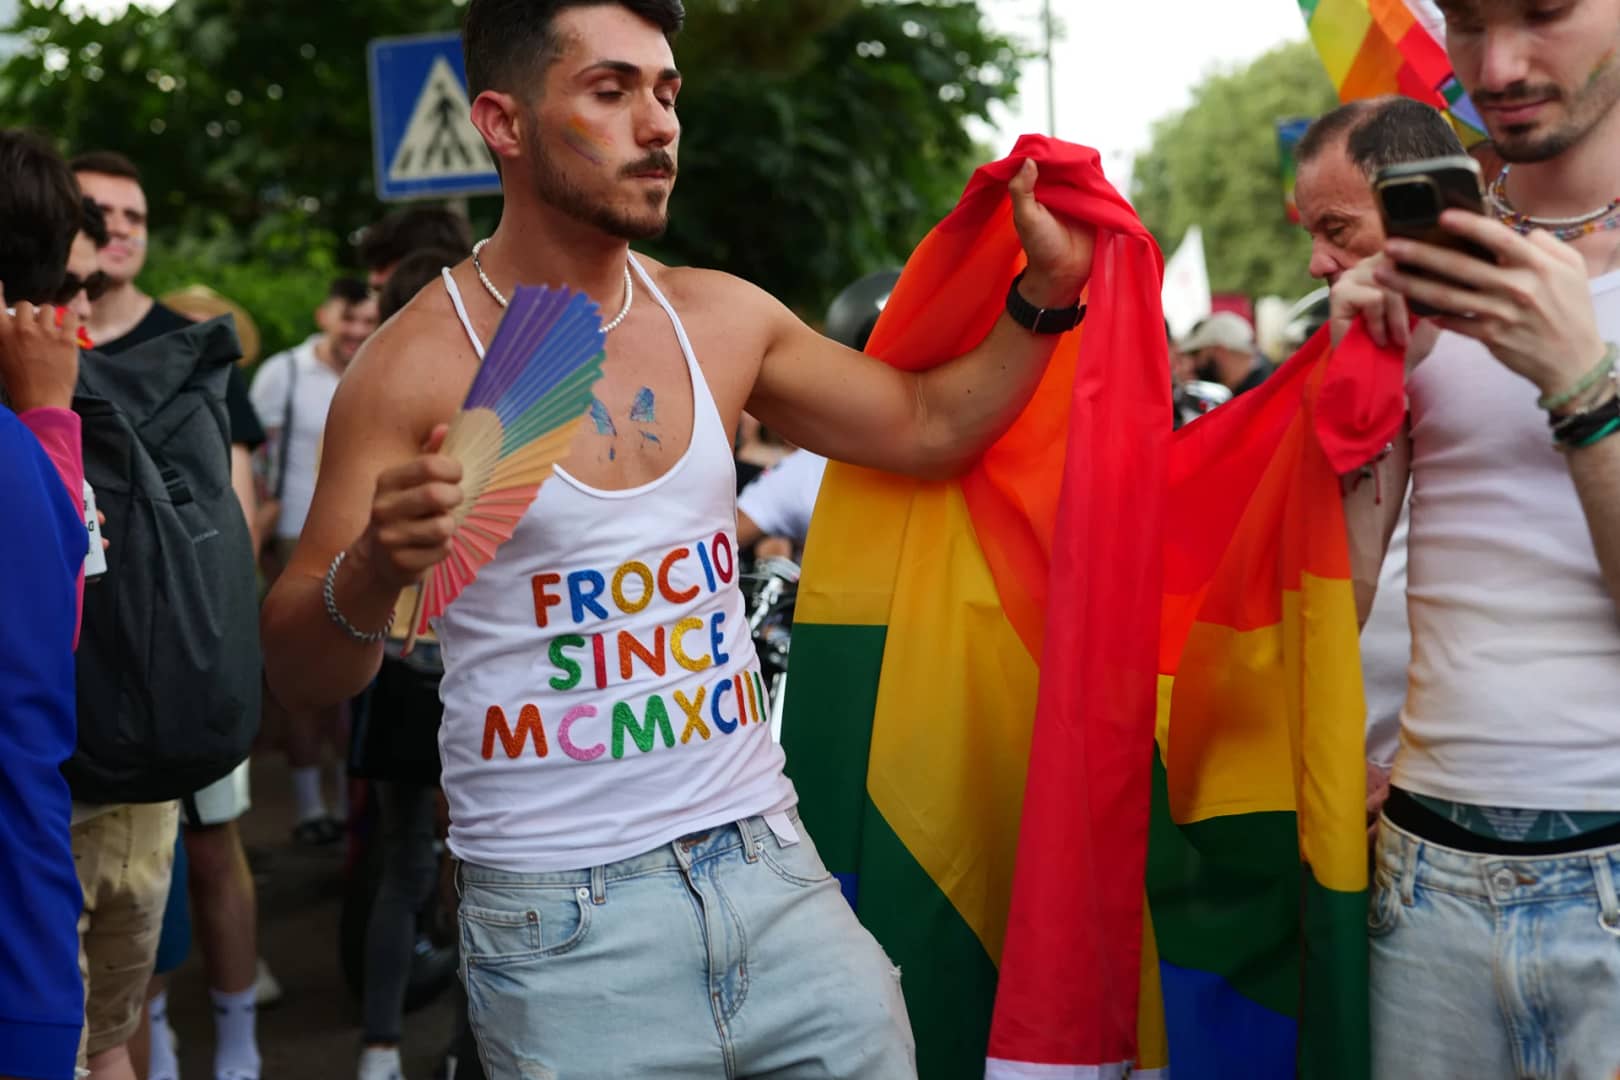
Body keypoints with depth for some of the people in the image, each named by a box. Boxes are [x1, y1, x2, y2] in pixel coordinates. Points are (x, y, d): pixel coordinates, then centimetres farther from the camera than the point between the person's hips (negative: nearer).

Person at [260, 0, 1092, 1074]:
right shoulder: (421, 364, -10)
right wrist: (375, 571, -31)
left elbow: (931, 424, 15)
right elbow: (299, 672, -10)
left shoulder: (723, 319, 4)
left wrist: (1047, 290, 1)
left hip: (771, 865, 4)